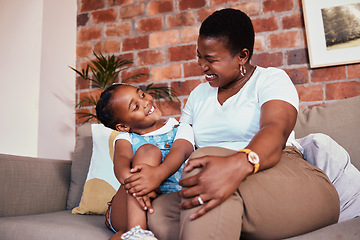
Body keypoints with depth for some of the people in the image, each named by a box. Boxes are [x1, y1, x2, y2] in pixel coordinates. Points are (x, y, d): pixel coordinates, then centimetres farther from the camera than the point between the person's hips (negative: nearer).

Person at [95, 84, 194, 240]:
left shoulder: (181, 130, 9)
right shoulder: (125, 138, 11)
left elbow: (179, 153, -14)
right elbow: (121, 158, -13)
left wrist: (157, 174, -39)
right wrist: (128, 179, -40)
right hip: (125, 213, 2)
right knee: (147, 150, -24)